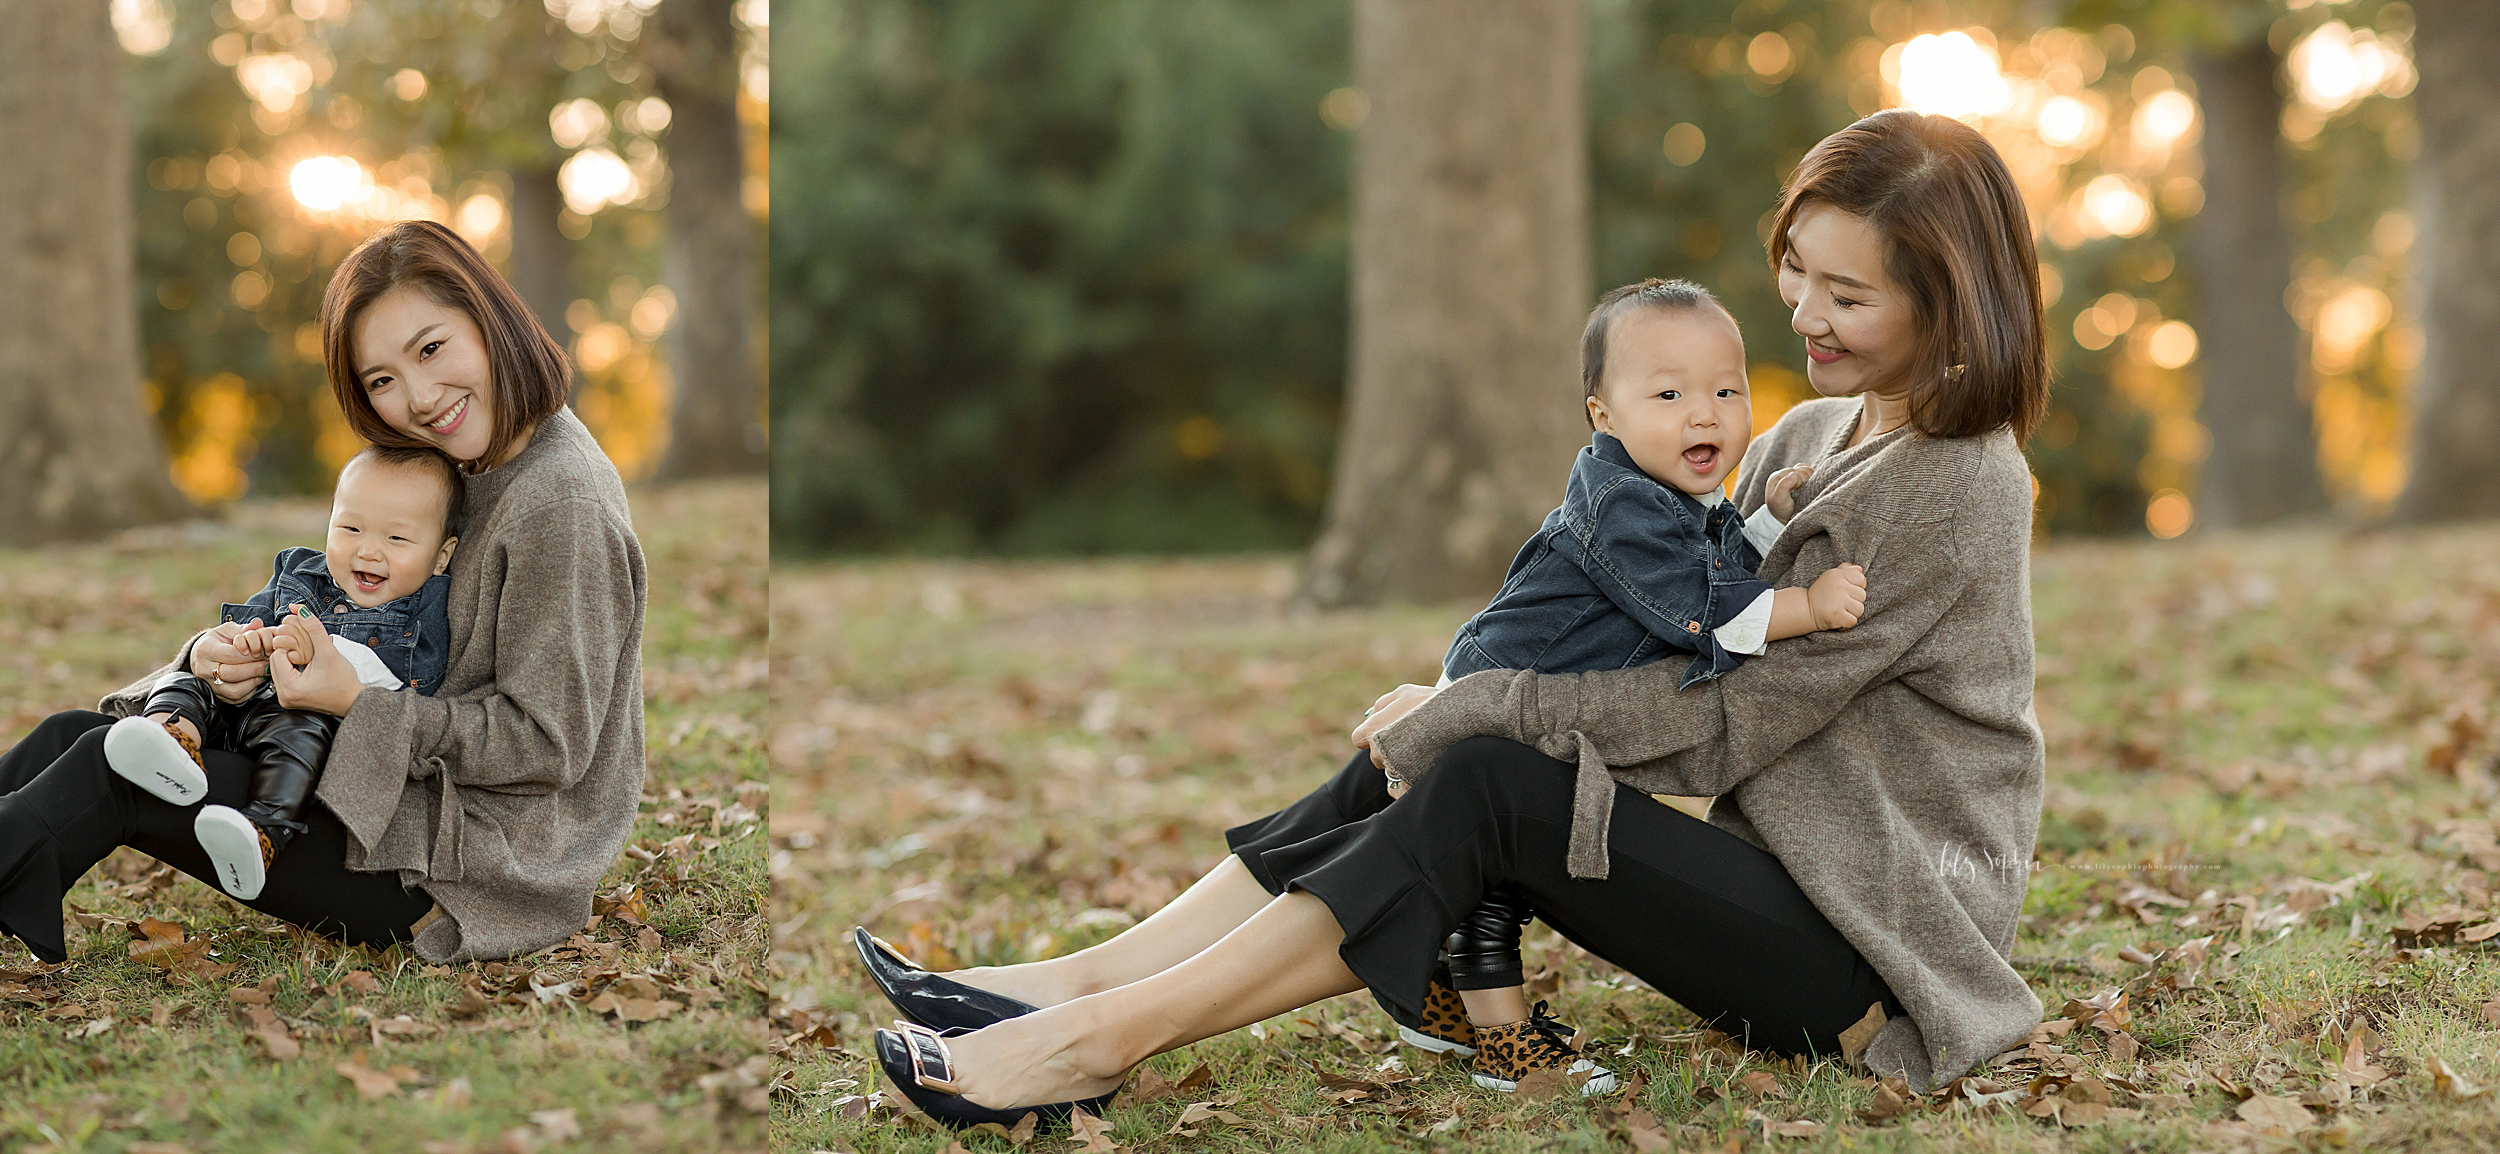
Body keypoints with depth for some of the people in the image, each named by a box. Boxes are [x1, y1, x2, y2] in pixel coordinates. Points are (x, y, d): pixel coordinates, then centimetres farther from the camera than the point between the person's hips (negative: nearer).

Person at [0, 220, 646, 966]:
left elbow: (548, 744, -19)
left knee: (114, 770, -14)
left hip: (487, 868, -9)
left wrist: (356, 705, -20)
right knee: (77, 734, 4)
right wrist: (229, 656, -8)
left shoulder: (561, 499, -20)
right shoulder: (476, 469, 10)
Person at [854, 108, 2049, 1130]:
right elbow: (1690, 660, 13)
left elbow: (1722, 722, -19)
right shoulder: (1805, 440, 12)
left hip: (1874, 954, -8)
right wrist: (1453, 717, -4)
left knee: (1488, 787, -24)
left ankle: (1100, 1041, -26)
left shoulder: (1955, 496, -16)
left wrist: (1463, 713, -13)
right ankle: (1073, 982, -14)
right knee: (1420, 756, -9)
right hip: (1786, 890, 8)